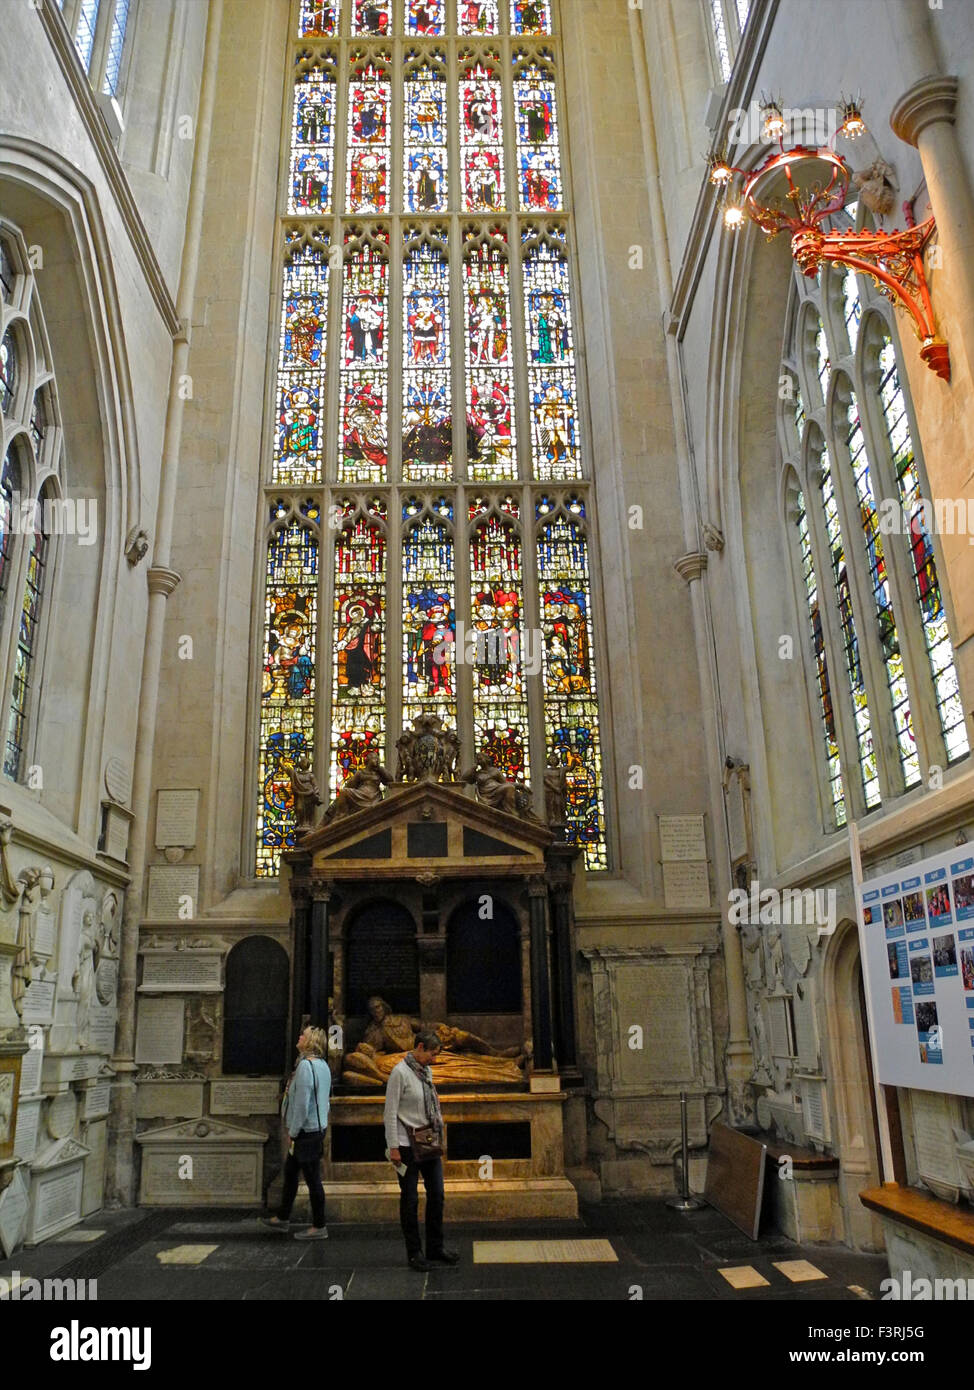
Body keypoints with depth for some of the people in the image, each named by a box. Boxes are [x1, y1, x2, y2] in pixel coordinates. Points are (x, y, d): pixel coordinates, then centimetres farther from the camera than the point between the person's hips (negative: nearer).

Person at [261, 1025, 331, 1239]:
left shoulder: (305, 1065, -21)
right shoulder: (322, 1064, 8)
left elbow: (302, 1103, -23)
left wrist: (293, 1133, -13)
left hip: (307, 1131, -10)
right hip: (317, 1127, 10)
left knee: (312, 1178, 1)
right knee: (290, 1171, 21)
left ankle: (319, 1227, 12)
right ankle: (283, 1218, 34)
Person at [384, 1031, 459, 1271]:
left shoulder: (426, 1071, 9)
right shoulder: (400, 1072, -14)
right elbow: (390, 1112, -14)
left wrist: (438, 1136, 16)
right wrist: (393, 1147, -15)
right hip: (407, 1145, -7)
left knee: (436, 1195, 10)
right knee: (410, 1200, 3)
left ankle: (436, 1248, 22)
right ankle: (414, 1253, 14)